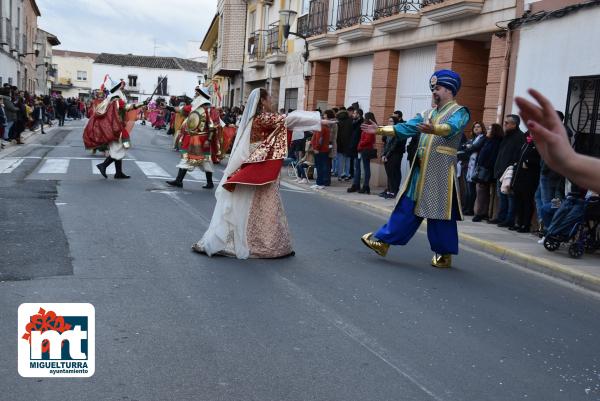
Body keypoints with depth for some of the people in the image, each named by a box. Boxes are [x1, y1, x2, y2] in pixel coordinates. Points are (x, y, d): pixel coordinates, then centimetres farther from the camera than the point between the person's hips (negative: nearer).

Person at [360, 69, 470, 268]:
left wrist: (433, 129, -45)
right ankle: (383, 241, 9)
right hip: (420, 168, 6)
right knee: (407, 207, 8)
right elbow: (406, 127, 12)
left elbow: (451, 128, -24)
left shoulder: (459, 112, -3)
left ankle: (444, 253, 11)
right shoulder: (428, 114, 18)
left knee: (440, 211, -1)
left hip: (441, 170, -6)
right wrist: (381, 130, 2)